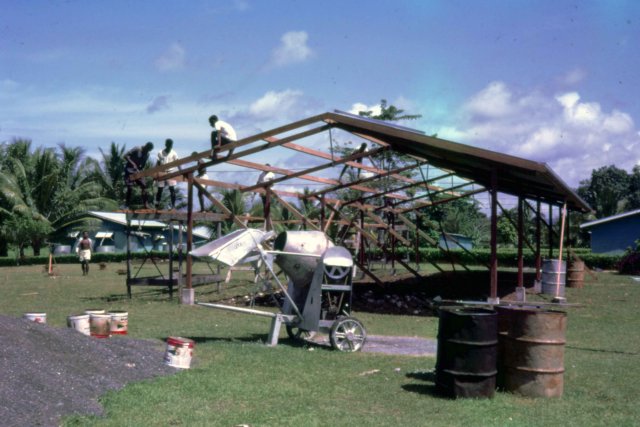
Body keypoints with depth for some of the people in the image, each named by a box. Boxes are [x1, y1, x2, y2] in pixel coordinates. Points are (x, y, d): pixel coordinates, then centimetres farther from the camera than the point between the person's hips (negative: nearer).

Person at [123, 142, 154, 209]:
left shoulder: (147, 154, 2)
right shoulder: (136, 149, -17)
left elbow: (143, 165, 5)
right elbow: (125, 155, -22)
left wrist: (139, 170, -14)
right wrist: (132, 164, -31)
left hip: (138, 171, 6)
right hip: (129, 170, -6)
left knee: (144, 186, -3)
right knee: (130, 188, -8)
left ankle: (145, 204, 2)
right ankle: (128, 205, 1)